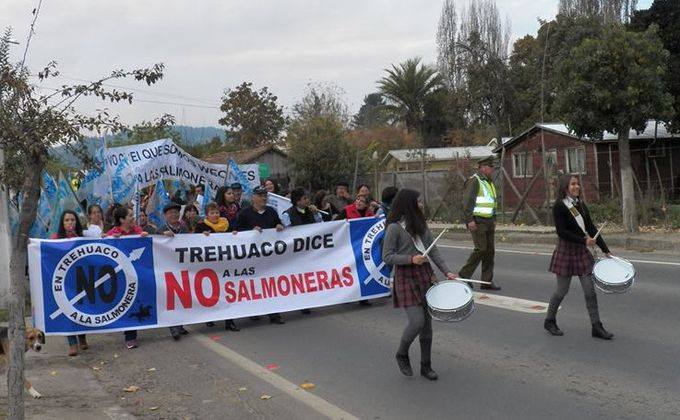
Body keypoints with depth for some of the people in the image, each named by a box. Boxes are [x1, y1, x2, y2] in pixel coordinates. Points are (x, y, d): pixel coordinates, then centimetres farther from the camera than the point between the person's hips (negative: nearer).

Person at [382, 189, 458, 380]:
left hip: (425, 275, 7)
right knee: (417, 321, -15)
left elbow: (433, 251, 12)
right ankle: (402, 354, 13)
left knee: (427, 323, 9)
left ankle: (426, 366, 21)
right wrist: (411, 259, -22)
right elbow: (387, 257, -11)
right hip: (406, 279, -7)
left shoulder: (421, 225, 12)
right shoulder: (394, 228, -10)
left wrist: (446, 271, 2)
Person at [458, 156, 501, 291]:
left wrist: (494, 219, 19)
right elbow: (467, 201, -17)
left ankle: (487, 281, 9)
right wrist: (470, 220, -23)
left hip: (488, 221, 9)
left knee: (490, 250, 6)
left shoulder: (489, 182, 18)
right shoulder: (474, 181, -11)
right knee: (481, 249, -13)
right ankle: (464, 275, 0)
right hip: (477, 221, -9)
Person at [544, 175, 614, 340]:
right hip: (566, 251, -6)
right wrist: (584, 240, -22)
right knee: (562, 290, 5)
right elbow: (561, 232, -18)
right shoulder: (559, 207, -12)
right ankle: (549, 321, 24)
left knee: (590, 290, 3)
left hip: (581, 251, 6)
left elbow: (591, 228, 9)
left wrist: (605, 250, 6)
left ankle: (597, 327, 7)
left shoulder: (581, 205, 8)